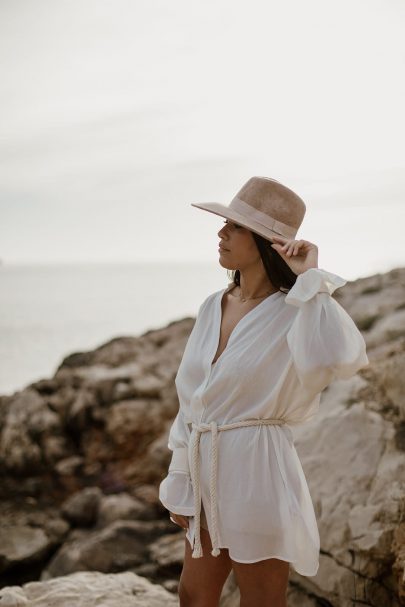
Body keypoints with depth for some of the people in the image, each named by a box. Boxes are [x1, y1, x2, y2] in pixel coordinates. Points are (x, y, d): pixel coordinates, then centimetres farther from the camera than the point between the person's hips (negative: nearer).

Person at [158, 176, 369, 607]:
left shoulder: (294, 313, -15)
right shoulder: (212, 307, 5)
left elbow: (343, 359, -38)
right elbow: (189, 398, 10)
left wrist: (311, 278, -27)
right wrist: (180, 480, 11)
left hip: (256, 473, -7)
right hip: (207, 473, 7)